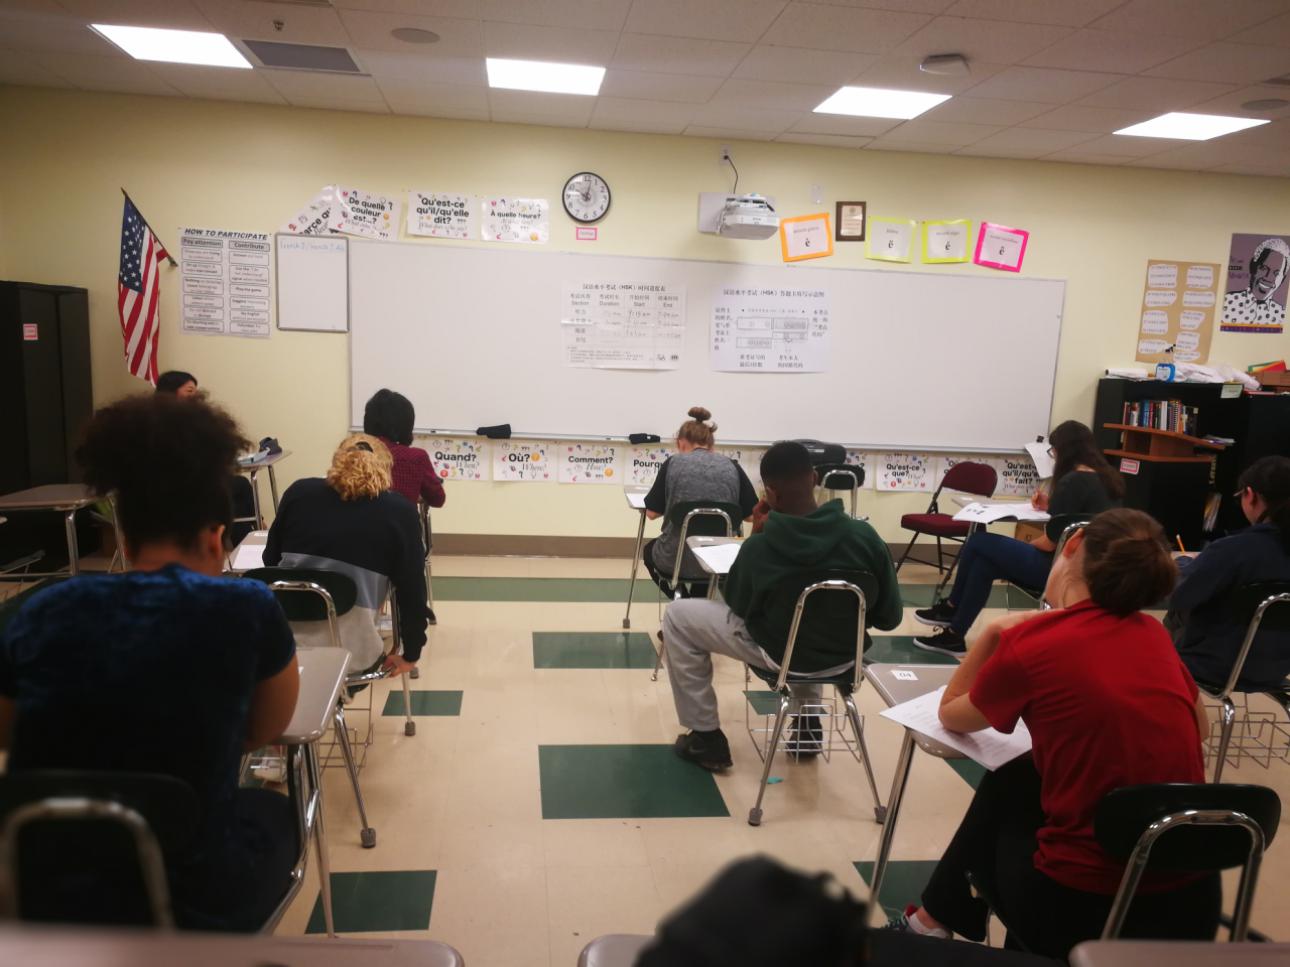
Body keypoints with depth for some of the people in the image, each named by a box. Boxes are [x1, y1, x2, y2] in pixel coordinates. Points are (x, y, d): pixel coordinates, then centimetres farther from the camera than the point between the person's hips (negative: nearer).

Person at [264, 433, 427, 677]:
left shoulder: (299, 491, 11)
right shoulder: (400, 511, 3)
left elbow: (270, 560, 19)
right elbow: (412, 588, 2)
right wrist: (411, 654, 12)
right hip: (349, 650, -3)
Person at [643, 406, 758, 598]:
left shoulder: (673, 462, -3)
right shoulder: (732, 467, 1)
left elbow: (652, 512, 0)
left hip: (677, 560, -2)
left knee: (650, 550, 34)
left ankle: (683, 602, 28)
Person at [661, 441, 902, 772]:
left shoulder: (759, 546, -25)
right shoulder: (863, 535, -19)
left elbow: (736, 604, -4)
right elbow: (889, 618, -8)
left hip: (779, 653, -4)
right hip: (843, 656, 4)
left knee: (678, 616, 12)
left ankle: (706, 737, 16)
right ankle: (807, 722, 38)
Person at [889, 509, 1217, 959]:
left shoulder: (1029, 642, -12)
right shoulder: (1153, 632, 3)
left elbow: (951, 714, 7)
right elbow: (1197, 729, 22)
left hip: (1083, 910, -5)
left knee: (1007, 785, 26)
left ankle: (935, 920, 43)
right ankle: (942, 914, 42)